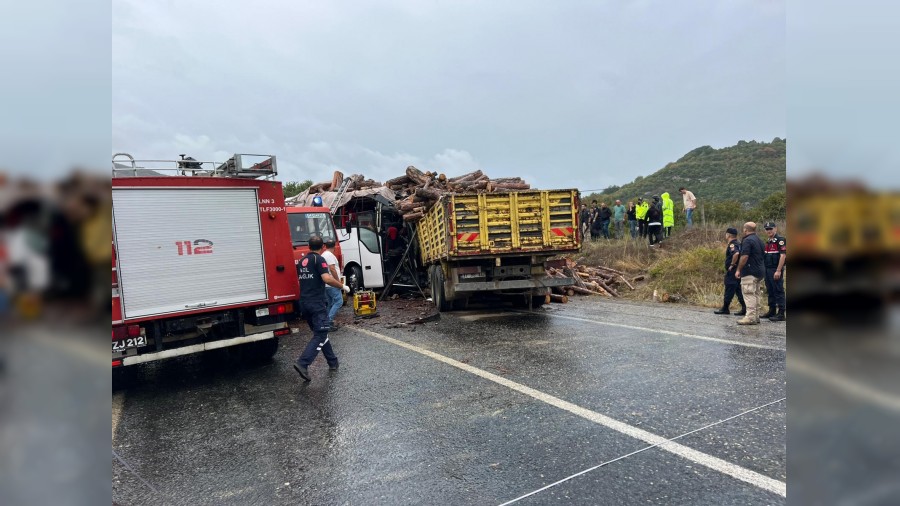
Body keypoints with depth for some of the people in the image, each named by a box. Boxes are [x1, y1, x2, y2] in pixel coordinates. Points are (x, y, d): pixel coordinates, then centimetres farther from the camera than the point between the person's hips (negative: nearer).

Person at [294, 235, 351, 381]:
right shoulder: (319, 259, -8)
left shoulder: (301, 261, 14)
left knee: (320, 333, 17)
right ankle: (302, 363, -21)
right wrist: (343, 286, -10)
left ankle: (332, 361, 24)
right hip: (317, 303, -8)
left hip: (304, 303, 8)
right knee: (320, 335, -7)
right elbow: (327, 278, -23)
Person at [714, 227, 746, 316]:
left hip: (732, 271, -9)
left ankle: (725, 308, 6)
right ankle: (744, 308, 9)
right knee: (738, 290, 11)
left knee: (729, 289, -2)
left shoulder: (732, 245, -15)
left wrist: (732, 264, -22)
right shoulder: (739, 244, 15)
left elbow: (736, 253, -34)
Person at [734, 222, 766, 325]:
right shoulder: (759, 240, 17)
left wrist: (738, 270, -13)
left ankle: (750, 317, -11)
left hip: (750, 272, -10)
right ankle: (756, 317, 20)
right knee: (755, 294, 14)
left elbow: (744, 257, -20)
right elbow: (762, 255, 20)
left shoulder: (747, 240, -14)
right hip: (759, 270, 10)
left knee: (749, 294, -9)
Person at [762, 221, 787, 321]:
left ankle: (781, 314, -2)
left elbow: (783, 255, -17)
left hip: (776, 271, -9)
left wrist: (778, 271, -22)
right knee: (770, 292, 13)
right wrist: (764, 270, 16)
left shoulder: (780, 240, -10)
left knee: (778, 291, -6)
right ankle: (772, 311, 21)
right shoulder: (768, 242, 17)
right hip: (767, 270, 9)